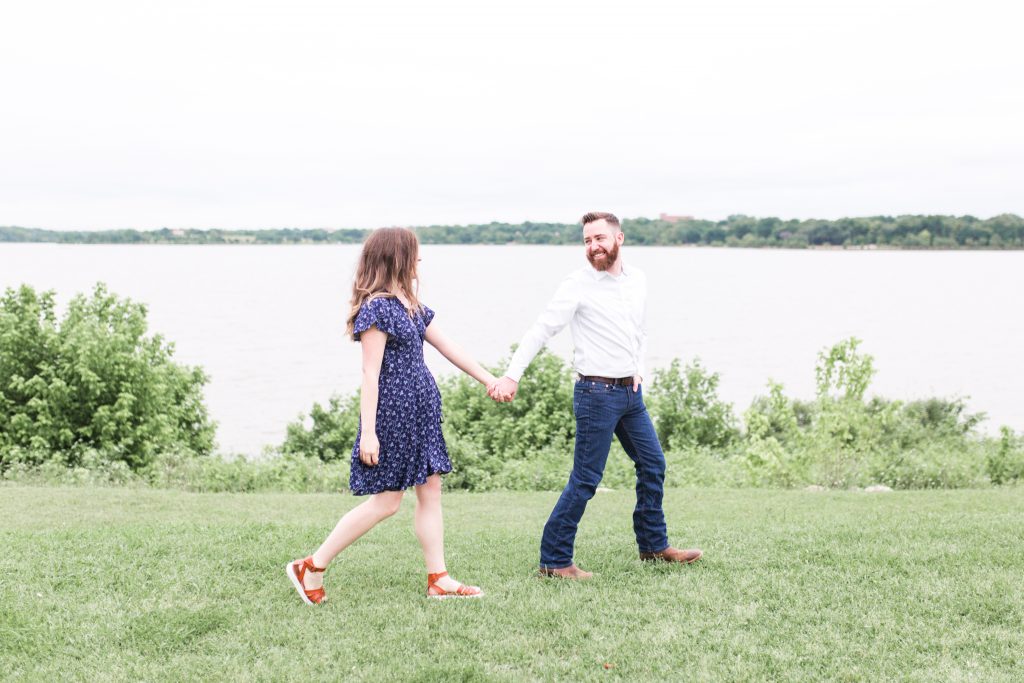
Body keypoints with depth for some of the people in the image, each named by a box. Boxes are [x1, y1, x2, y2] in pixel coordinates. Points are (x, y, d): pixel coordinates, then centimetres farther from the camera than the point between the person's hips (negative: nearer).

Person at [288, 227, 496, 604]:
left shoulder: (409, 305, 12)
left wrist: (489, 379, 19)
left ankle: (439, 580, 14)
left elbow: (447, 346, 18)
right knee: (386, 501, -3)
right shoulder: (378, 308, -16)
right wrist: (368, 432, -20)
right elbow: (370, 372, -18)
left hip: (420, 410, 9)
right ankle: (311, 567, 6)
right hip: (393, 411, -9)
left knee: (430, 491, 8)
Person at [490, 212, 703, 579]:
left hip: (631, 391, 7)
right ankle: (554, 560, 2)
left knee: (652, 465, 15)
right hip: (597, 393, -7)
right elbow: (541, 329, -17)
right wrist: (512, 374, -26)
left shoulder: (638, 279, 8)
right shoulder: (578, 285, -12)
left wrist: (638, 368, 11)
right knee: (585, 479, -6)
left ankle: (653, 545, 31)